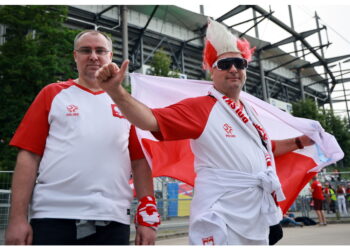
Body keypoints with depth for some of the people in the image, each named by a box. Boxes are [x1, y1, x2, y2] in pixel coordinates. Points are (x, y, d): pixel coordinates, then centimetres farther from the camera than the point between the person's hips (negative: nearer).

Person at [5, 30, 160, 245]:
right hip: (53, 218, -1)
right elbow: (29, 156, 2)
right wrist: (18, 217, -4)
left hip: (112, 220, 2)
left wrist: (147, 217, 1)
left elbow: (140, 161, 7)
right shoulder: (52, 95, 6)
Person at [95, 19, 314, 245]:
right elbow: (151, 120, -21)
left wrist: (300, 142, 24)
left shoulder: (250, 112, 12)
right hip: (221, 222, -8)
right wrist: (116, 91, -33)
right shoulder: (199, 107, -10)